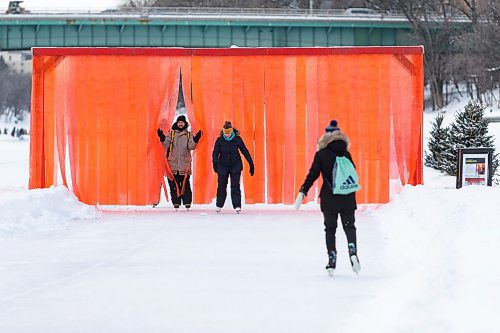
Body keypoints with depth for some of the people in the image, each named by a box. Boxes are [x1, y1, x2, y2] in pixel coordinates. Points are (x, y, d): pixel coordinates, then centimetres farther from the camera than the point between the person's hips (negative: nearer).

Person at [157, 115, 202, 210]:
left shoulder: (188, 134, 11)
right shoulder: (171, 133, 11)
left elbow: (191, 147, 0)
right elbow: (166, 146, 3)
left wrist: (196, 140, -16)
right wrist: (162, 139, -14)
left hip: (185, 164, -1)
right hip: (173, 164, 1)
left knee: (185, 184, -3)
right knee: (174, 184, 0)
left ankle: (187, 202, 0)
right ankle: (176, 202, 5)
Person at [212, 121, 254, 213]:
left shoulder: (237, 139, -7)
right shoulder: (220, 140, -6)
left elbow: (245, 151, -2)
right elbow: (215, 153, -8)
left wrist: (251, 164, -2)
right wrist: (215, 163, -24)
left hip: (235, 166, -1)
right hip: (223, 166, 1)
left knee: (235, 186, -6)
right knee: (221, 186, 7)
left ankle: (237, 206, -6)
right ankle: (219, 205, 21)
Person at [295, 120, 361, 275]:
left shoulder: (321, 154, -5)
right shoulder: (346, 153, 3)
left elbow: (313, 174, -8)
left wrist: (302, 192, -5)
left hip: (329, 198, -2)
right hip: (347, 198, 2)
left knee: (330, 228, 8)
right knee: (349, 226, 11)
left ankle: (332, 259, 1)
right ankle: (353, 251, -14)